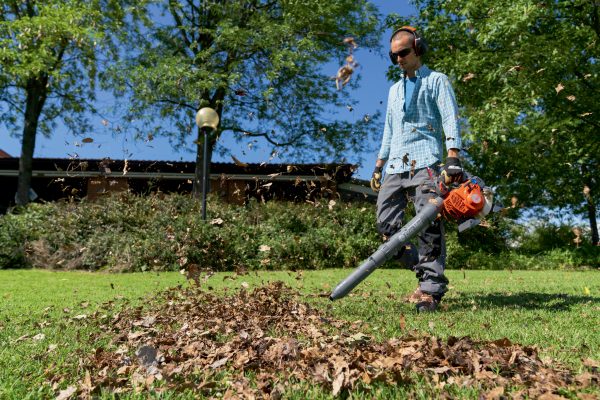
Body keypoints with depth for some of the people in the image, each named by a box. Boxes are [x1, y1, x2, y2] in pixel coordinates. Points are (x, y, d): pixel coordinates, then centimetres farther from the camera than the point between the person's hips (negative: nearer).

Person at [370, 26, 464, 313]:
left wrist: (453, 159, -17)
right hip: (395, 166, 6)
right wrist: (378, 167, 22)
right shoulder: (394, 90, 28)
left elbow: (450, 121, -3)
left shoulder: (437, 80, 10)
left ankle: (431, 289, -10)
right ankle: (427, 271, 10)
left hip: (424, 162, -6)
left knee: (429, 224, -13)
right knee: (386, 224, -2)